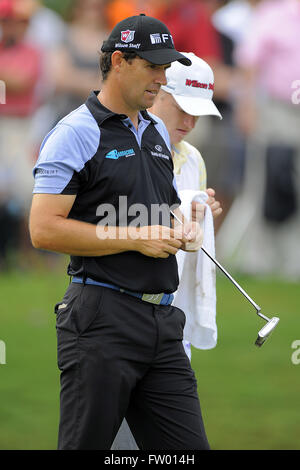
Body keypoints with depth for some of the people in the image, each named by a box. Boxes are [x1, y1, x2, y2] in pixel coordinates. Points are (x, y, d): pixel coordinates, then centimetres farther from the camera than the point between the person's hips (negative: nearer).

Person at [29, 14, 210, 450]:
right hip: (102, 319, -7)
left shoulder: (157, 133, 18)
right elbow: (45, 229, -15)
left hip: (162, 320, 7)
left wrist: (183, 230, 7)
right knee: (86, 445, -2)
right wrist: (137, 238, -15)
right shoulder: (77, 133, -7)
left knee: (188, 448, 1)